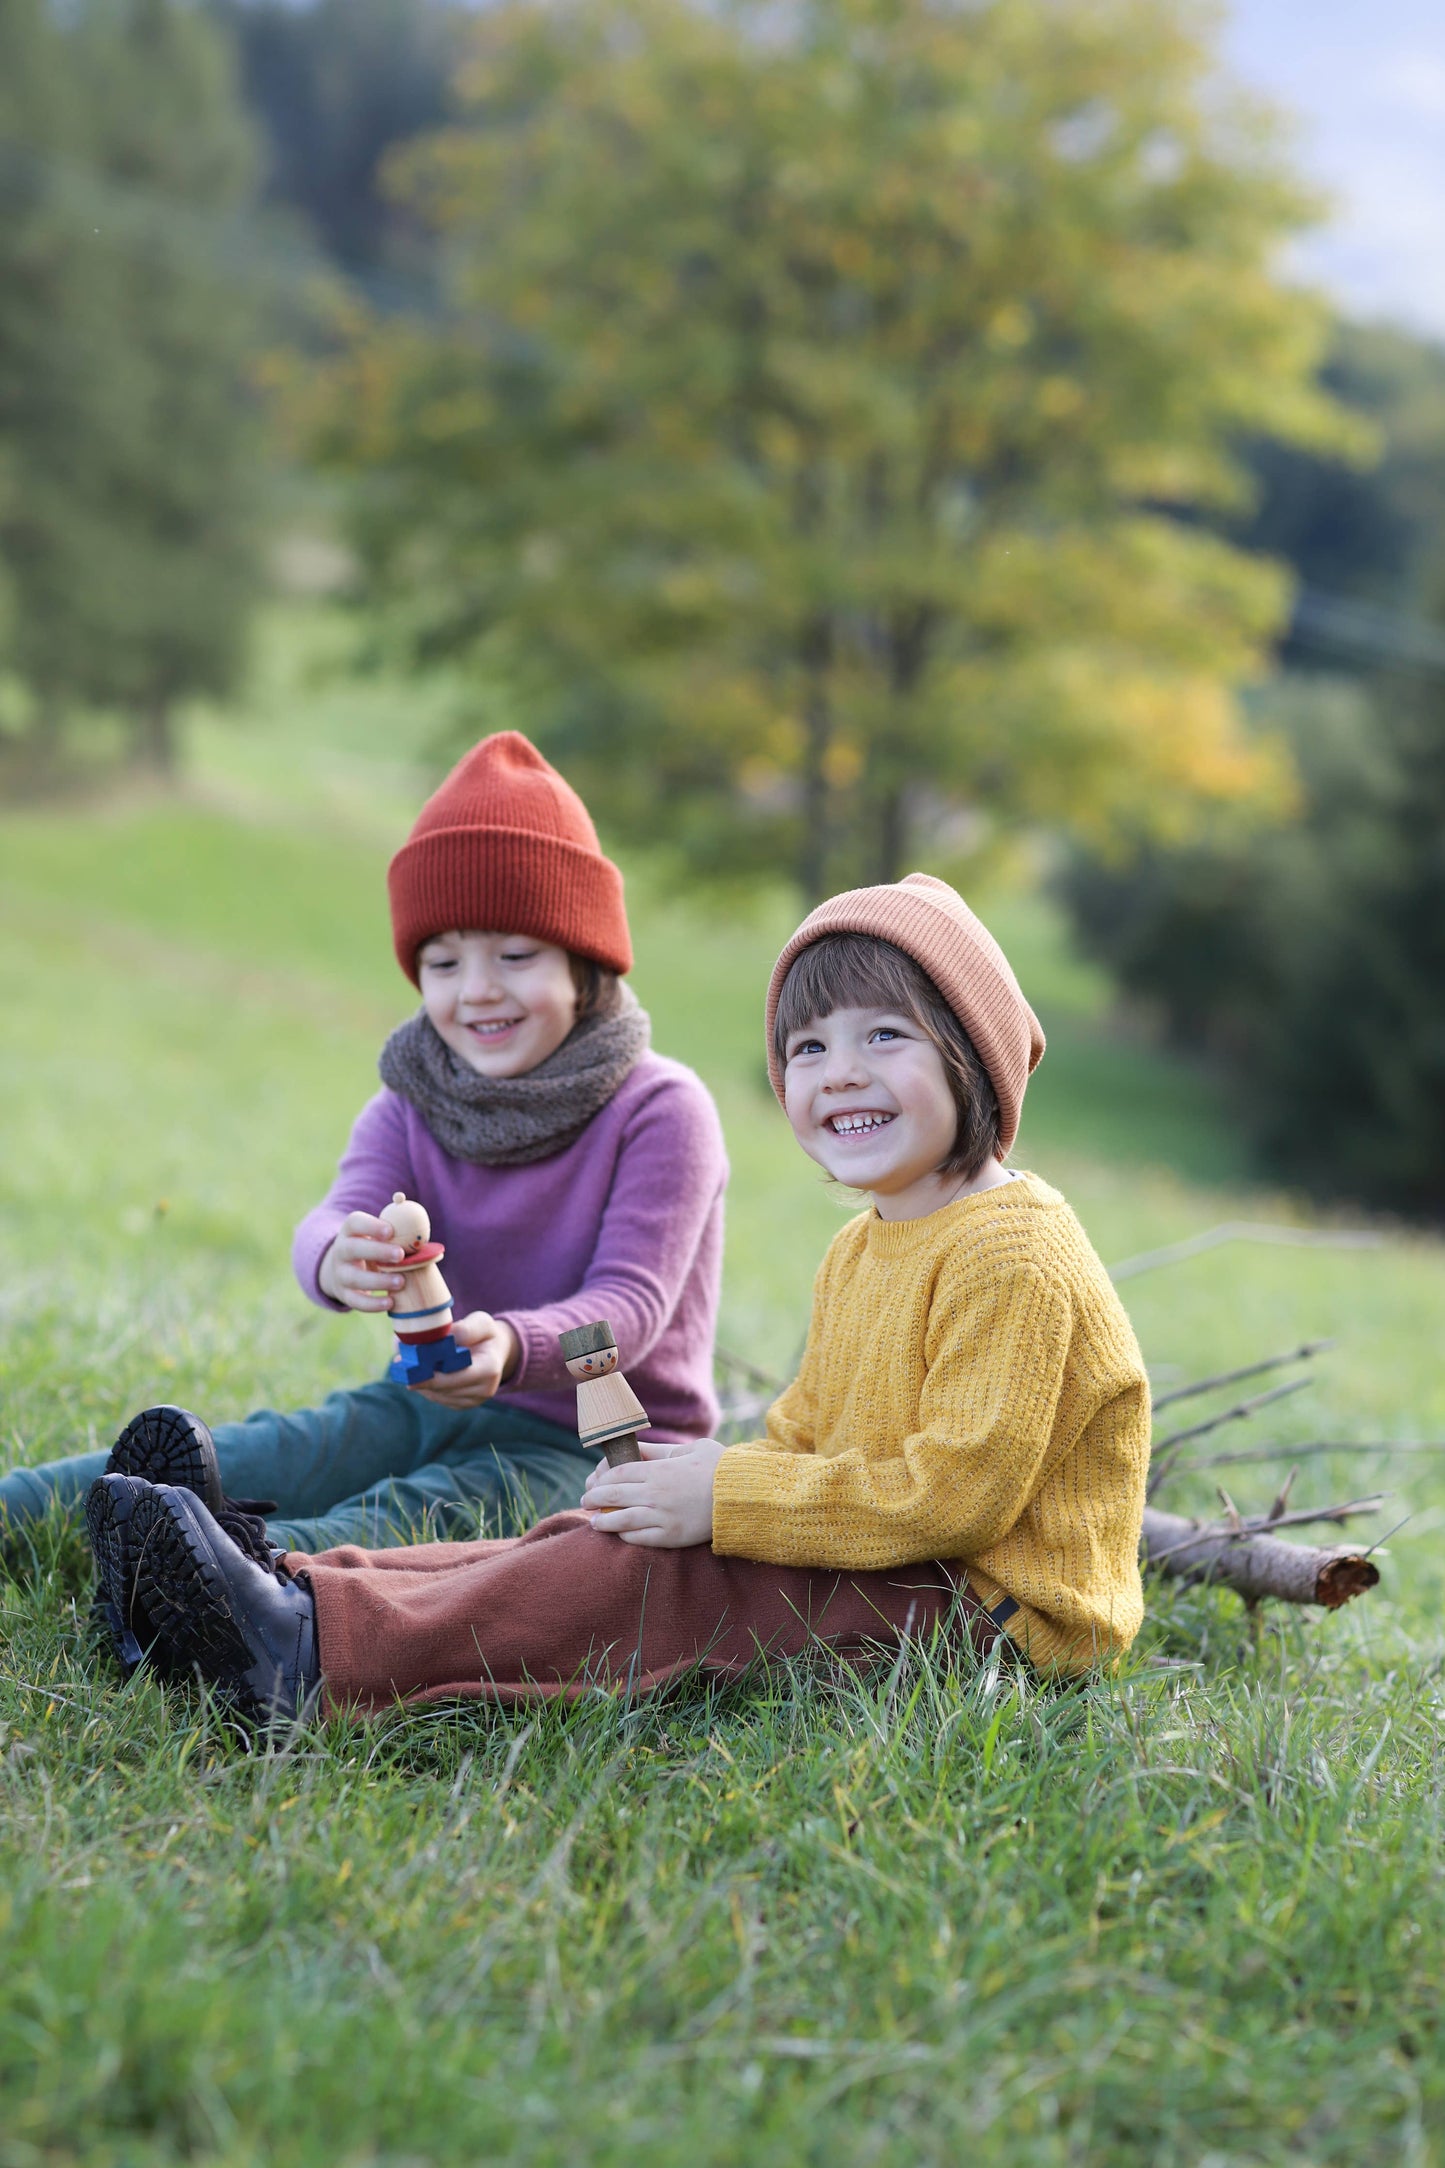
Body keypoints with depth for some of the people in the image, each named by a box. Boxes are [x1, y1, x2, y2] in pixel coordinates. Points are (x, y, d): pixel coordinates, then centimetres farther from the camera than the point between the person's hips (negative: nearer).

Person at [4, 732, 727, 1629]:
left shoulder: (661, 1110, -11)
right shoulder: (411, 1108, 5)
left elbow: (632, 1302, -19)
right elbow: (341, 1218, -14)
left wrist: (508, 1348, -41)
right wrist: (341, 1260, -41)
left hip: (607, 1441, -4)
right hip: (443, 1402, 4)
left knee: (463, 1500, -32)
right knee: (292, 1448, -19)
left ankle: (266, 1564, -57)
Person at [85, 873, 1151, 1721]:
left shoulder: (1013, 1257, -17)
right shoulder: (861, 1251, 16)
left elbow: (959, 1490, -23)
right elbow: (806, 1432, 16)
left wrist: (727, 1498, -21)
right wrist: (721, 1472, -6)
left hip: (989, 1616, -9)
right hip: (886, 1568, 9)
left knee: (651, 1574, -22)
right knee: (596, 1543, -4)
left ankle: (318, 1651, -29)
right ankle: (302, 1591, -15)